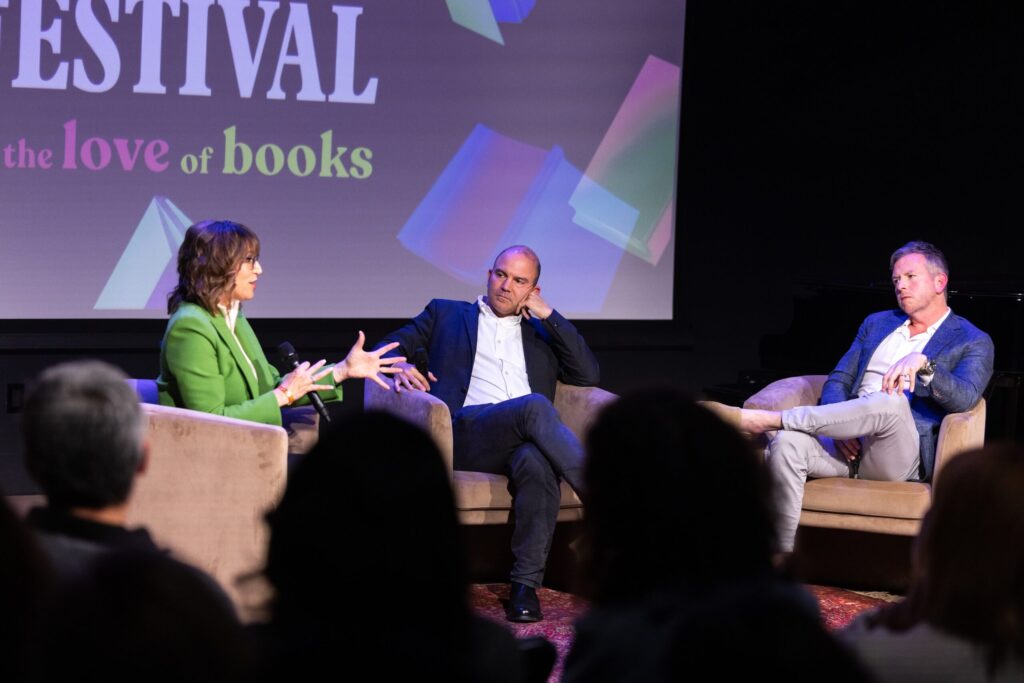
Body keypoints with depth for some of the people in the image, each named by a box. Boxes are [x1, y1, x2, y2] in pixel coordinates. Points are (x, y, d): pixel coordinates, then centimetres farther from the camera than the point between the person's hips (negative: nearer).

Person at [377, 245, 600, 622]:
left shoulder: (540, 332, 31)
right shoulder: (446, 314, 26)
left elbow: (589, 375, 18)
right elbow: (389, 346, 19)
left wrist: (549, 316, 14)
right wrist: (399, 367, -6)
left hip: (523, 441, 2)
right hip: (465, 431, -2)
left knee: (536, 462, -38)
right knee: (534, 406, -35)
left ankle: (525, 584, -36)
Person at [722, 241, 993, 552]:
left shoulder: (974, 342, 10)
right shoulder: (876, 324, 26)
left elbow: (964, 397, -9)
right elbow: (838, 381, 17)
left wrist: (922, 362, -28)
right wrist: (841, 429, -5)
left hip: (902, 456, -4)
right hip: (850, 445, 4)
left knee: (891, 402, -38)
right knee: (786, 443, -29)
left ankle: (768, 419, -31)